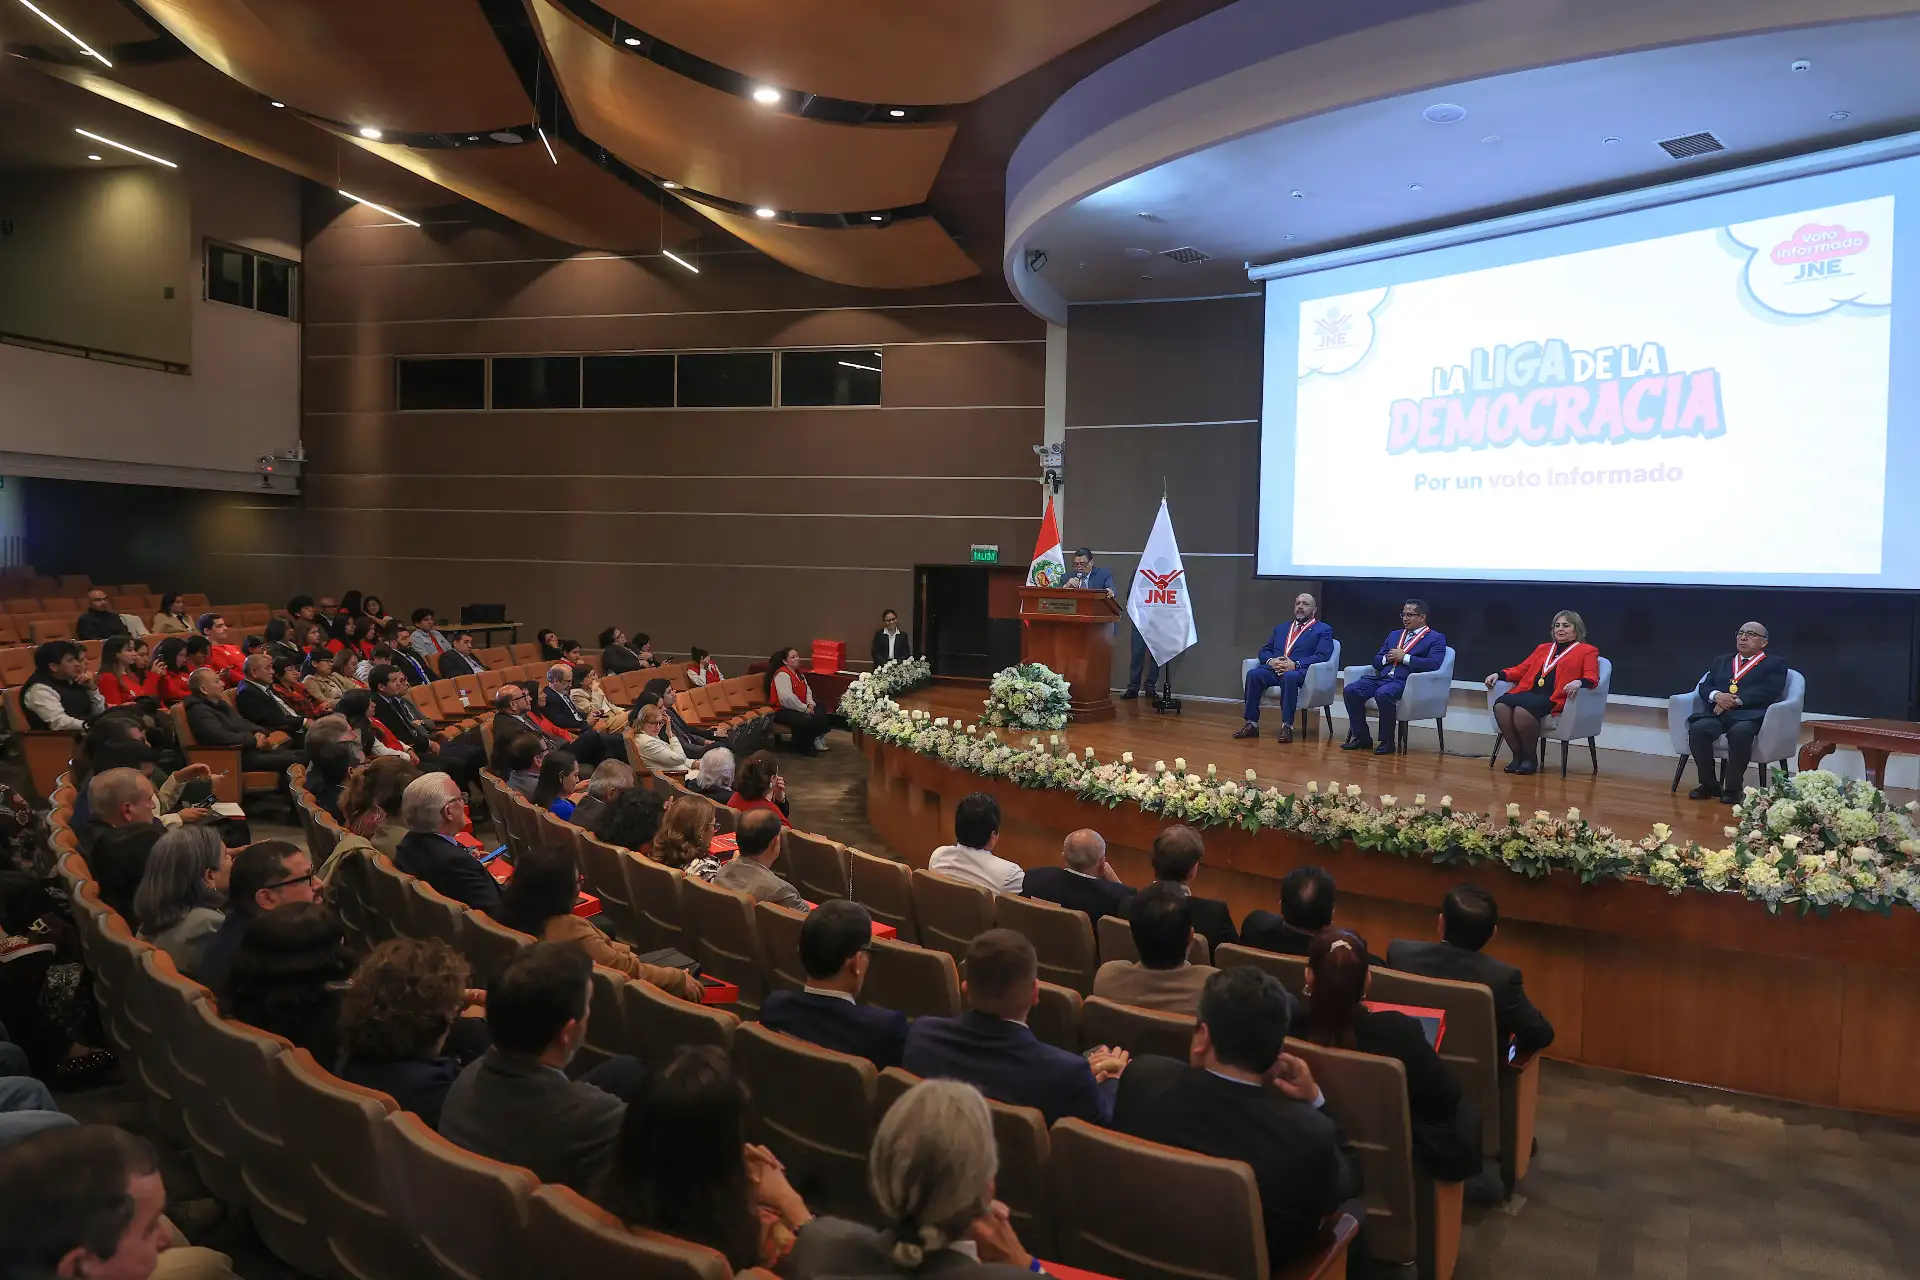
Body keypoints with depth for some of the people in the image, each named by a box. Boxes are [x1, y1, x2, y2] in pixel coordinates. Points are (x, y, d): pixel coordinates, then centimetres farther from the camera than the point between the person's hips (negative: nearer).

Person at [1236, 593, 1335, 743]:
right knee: (1253, 674, -27)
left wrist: (1295, 664, -16)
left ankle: (1287, 726, -36)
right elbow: (1264, 651, 21)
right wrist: (1271, 661, -4)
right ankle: (1251, 724, -25)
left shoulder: (1323, 630, 12)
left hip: (1300, 671, -5)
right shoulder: (1281, 629, 28)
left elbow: (1322, 656, -3)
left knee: (1289, 677, -40)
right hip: (1274, 668, 5)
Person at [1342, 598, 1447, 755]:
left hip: (1405, 681, -6)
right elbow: (1376, 661, 24)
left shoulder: (1436, 638, 8)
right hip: (1382, 677, 7)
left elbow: (1434, 664, -10)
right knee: (1351, 690, -18)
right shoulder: (1394, 635, 27)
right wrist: (1386, 658, 1)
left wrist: (1404, 657, -11)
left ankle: (1387, 742, -21)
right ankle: (1361, 737, -7)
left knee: (1383, 694, -37)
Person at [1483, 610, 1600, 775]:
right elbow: (1522, 669, 30)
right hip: (1528, 692, 6)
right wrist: (1499, 675, 12)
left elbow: (1592, 678, 2)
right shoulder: (1543, 648, 34)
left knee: (1522, 710, -36)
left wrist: (1579, 682, -22)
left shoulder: (1587, 651, 17)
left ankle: (1531, 758, -17)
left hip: (1553, 698, -6)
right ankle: (1518, 755, -17)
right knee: (1500, 705, -28)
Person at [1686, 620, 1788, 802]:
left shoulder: (1775, 663, 15)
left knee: (1740, 732, -39)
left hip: (1749, 714, -4)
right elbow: (1704, 686, 18)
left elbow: (1769, 691, -4)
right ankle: (1708, 784, -15)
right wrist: (1717, 695, -7)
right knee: (1698, 728, -30)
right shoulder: (1721, 661, 29)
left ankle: (1733, 788, -24)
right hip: (1718, 712, 4)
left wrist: (1736, 700, -14)